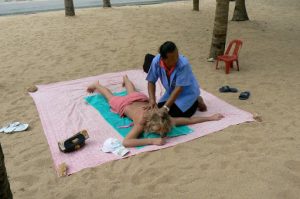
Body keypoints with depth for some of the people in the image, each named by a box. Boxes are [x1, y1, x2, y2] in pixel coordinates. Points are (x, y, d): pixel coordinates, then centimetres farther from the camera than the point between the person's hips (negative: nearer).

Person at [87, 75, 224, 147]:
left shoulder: (165, 120, -37)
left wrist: (211, 118, -31)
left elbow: (189, 120, -30)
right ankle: (97, 85, 57)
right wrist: (152, 141, -65)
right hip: (125, 104, -4)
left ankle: (125, 79, 70)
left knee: (133, 93, 40)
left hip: (141, 99, 4)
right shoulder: (142, 122, -47)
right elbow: (125, 142, -60)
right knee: (112, 98, 30)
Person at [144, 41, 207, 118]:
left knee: (175, 114, -19)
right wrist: (152, 100, -28)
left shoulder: (183, 64, -35)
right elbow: (151, 81, -14)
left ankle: (196, 101, 7)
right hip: (172, 92, 5)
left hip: (188, 92, -5)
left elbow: (179, 88, -33)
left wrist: (166, 107, -38)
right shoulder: (156, 61, -24)